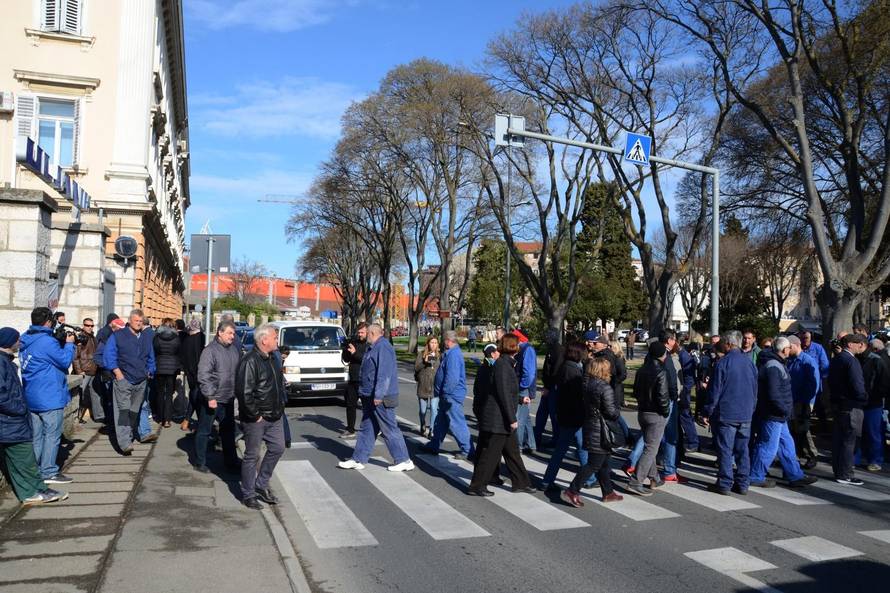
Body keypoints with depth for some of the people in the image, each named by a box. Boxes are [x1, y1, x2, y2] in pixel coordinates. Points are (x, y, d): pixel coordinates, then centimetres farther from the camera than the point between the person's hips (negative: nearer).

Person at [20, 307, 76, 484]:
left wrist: (61, 343, 8)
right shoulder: (47, 341, -19)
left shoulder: (26, 341, 8)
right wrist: (69, 344, 1)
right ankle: (49, 472, 2)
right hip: (50, 397, -9)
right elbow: (65, 361, -13)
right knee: (52, 434, -1)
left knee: (36, 436, 14)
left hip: (31, 396, 9)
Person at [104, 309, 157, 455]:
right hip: (124, 379, -5)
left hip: (141, 381, 5)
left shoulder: (146, 336, 15)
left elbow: (150, 357, 23)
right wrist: (117, 372, -11)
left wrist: (150, 372, 14)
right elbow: (109, 354, -4)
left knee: (135, 410, 11)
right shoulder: (118, 336, -1)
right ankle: (124, 443, -14)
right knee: (123, 411, -10)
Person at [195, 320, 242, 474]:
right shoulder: (210, 351, -15)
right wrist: (210, 397, -19)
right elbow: (203, 376, -18)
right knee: (204, 431, 6)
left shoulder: (235, 349, 5)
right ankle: (200, 463, 18)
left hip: (228, 398, 7)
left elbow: (239, 372, 14)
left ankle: (231, 461, 26)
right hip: (212, 399, -7)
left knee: (228, 431, 15)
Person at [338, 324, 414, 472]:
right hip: (371, 397, 10)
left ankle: (404, 461, 5)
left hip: (381, 398, -10)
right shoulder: (374, 348, 16)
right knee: (366, 428, 13)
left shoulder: (383, 347, -17)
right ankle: (358, 459, 19)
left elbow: (384, 373, -26)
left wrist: (378, 395, -28)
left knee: (389, 429, -4)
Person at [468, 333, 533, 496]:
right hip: (497, 418, -10)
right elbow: (504, 393, -22)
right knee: (490, 452, -2)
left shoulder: (507, 363, 13)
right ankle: (477, 487, 7)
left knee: (512, 450, 17)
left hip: (503, 419, 10)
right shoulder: (502, 364, -18)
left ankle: (521, 482, 28)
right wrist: (512, 418, -20)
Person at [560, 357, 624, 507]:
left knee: (603, 462, 19)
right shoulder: (604, 387, -19)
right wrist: (618, 412, 3)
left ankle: (608, 493, 30)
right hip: (600, 431, -9)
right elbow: (611, 412, -18)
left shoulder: (586, 383, 5)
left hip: (589, 426, 9)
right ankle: (572, 491, -3)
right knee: (594, 464, -2)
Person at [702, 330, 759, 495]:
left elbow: (715, 391, -11)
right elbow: (755, 389, 14)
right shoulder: (750, 362, 7)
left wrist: (707, 412, -4)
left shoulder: (722, 363, -11)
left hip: (726, 413, -6)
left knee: (725, 450, 0)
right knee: (742, 449, 11)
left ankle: (725, 484, 3)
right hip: (746, 414, 6)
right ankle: (742, 484, 16)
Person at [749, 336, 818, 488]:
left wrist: (785, 410, 16)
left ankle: (795, 476, 26)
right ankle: (756, 477, 9)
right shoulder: (773, 366, -21)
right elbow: (773, 394, -26)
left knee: (787, 444, 17)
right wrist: (785, 410, -15)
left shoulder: (775, 363, 13)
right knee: (768, 447, -1)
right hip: (772, 414, -11)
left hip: (778, 415, 11)